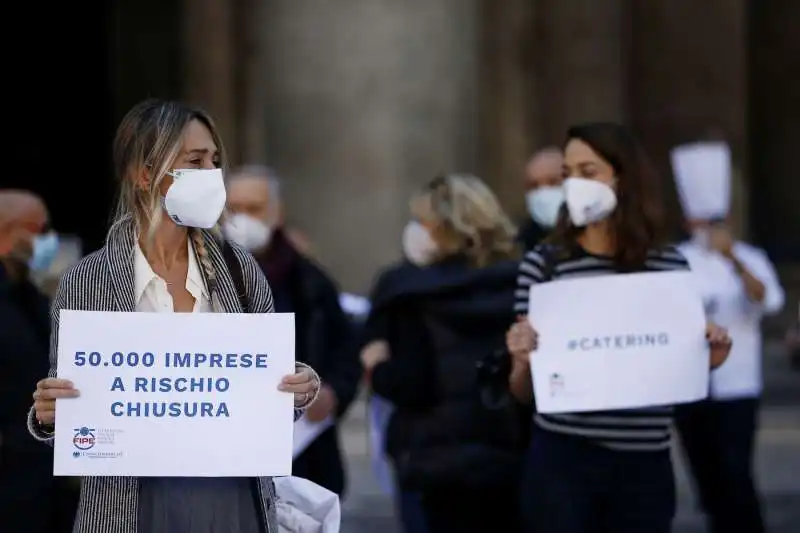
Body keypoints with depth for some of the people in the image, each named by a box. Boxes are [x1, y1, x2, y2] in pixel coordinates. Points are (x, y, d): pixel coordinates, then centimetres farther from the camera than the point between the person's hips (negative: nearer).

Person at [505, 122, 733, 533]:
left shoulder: (670, 265, 5)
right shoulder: (544, 264, -1)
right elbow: (524, 393, 3)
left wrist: (708, 358, -5)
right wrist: (523, 360, -19)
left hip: (645, 466, 2)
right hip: (561, 461, -2)